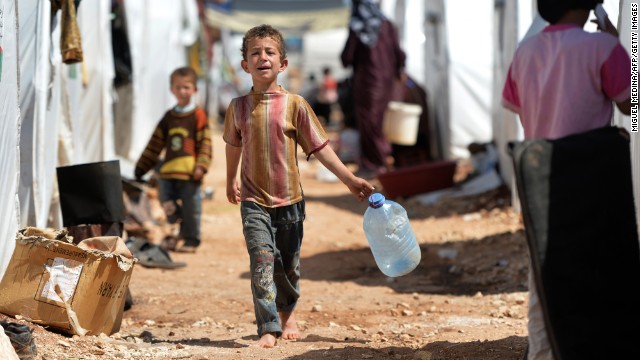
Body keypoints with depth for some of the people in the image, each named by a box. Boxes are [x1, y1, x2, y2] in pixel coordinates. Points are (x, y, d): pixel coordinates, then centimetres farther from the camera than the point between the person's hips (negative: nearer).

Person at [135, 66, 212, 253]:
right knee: (167, 203, 4)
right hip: (168, 171, 5)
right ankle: (177, 237, 22)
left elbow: (205, 144, -5)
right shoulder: (168, 117, 14)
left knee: (190, 207, 1)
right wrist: (142, 167, 18)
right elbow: (155, 144, 19)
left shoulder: (198, 116, -1)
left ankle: (190, 240, 11)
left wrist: (201, 166, -16)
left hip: (189, 174, -5)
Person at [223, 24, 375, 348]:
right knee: (262, 260, -17)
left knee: (288, 266, 12)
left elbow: (320, 148, -4)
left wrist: (349, 179, -8)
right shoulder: (238, 107, -1)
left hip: (289, 200, 1)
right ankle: (268, 328, -17)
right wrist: (230, 182, 27)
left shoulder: (294, 105, -6)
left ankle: (287, 312, 39)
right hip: (254, 200, 0)